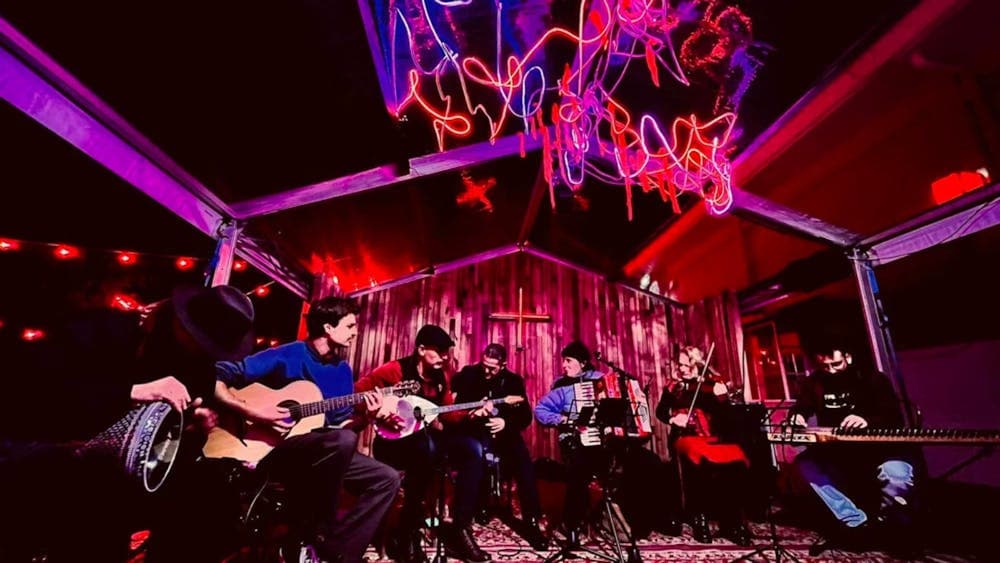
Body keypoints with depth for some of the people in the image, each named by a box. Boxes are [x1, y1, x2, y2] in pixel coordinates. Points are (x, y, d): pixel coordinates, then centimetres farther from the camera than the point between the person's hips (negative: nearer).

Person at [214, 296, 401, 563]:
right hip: (271, 451, -6)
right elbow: (216, 376, -13)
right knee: (343, 440, -36)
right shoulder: (284, 357, -12)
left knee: (387, 479, -6)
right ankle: (317, 535, -16)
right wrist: (250, 411, -22)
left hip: (324, 455, 7)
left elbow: (341, 424, 8)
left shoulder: (342, 370, 7)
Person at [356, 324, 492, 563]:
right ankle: (408, 532, -21)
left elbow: (448, 414, 11)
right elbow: (357, 391, -13)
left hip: (427, 439, 7)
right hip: (393, 442, -6)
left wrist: (472, 413, -6)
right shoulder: (396, 370, -12)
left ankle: (459, 531, -10)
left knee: (470, 450, -16)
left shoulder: (441, 377, 8)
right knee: (428, 446, -39)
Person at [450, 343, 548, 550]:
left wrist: (506, 422, -18)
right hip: (472, 430, -2)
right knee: (475, 452, -35)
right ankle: (462, 521, -21)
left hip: (502, 431, 2)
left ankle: (531, 522, -7)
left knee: (523, 459, -23)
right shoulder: (467, 374, -3)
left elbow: (525, 415, 0)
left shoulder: (513, 380, 1)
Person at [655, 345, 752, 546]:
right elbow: (660, 411, 12)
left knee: (737, 461, -31)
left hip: (714, 436, 1)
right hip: (686, 436, -1)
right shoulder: (673, 387, 13)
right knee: (698, 459, -36)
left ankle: (733, 522, -13)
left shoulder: (714, 384, 10)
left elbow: (726, 418, 1)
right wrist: (672, 418, -8)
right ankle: (699, 518, -17)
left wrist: (722, 399, -18)